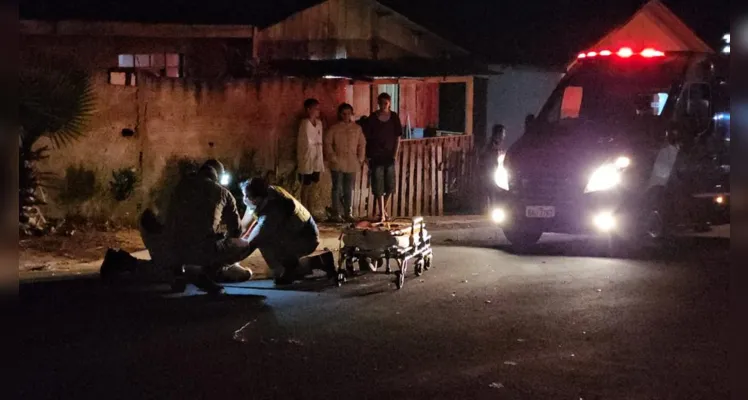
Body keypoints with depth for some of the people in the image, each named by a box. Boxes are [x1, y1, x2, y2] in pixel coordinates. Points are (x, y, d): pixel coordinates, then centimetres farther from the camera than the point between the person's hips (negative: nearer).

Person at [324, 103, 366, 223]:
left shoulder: (357, 128, 9)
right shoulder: (334, 128, 1)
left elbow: (362, 144, 12)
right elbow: (327, 143, 0)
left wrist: (360, 159, 4)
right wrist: (332, 157, -8)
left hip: (352, 164, 2)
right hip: (338, 163, -2)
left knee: (349, 189, 6)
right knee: (337, 189, -1)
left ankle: (348, 213, 14)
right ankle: (336, 214, 3)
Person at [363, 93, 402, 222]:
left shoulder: (394, 117, 2)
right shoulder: (372, 118, -2)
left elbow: (398, 137, 6)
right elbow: (367, 137, 0)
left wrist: (395, 153, -1)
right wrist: (368, 156, -3)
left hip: (389, 155, 2)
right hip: (376, 156, -2)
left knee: (389, 185, 5)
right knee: (379, 186, -4)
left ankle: (383, 209, 26)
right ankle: (382, 214, -3)